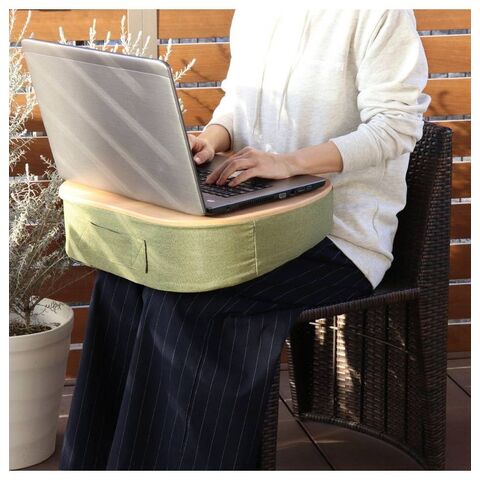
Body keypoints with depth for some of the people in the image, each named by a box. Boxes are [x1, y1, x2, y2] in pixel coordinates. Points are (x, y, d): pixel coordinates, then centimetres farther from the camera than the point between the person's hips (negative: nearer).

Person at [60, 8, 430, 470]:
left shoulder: (378, 13, -11)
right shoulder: (251, 13, 10)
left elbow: (397, 125, -17)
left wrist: (290, 162, -27)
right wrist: (213, 136, -5)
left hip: (341, 233, -7)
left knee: (178, 293, -26)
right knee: (125, 268, -16)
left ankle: (169, 459, -9)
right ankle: (101, 456, -7)